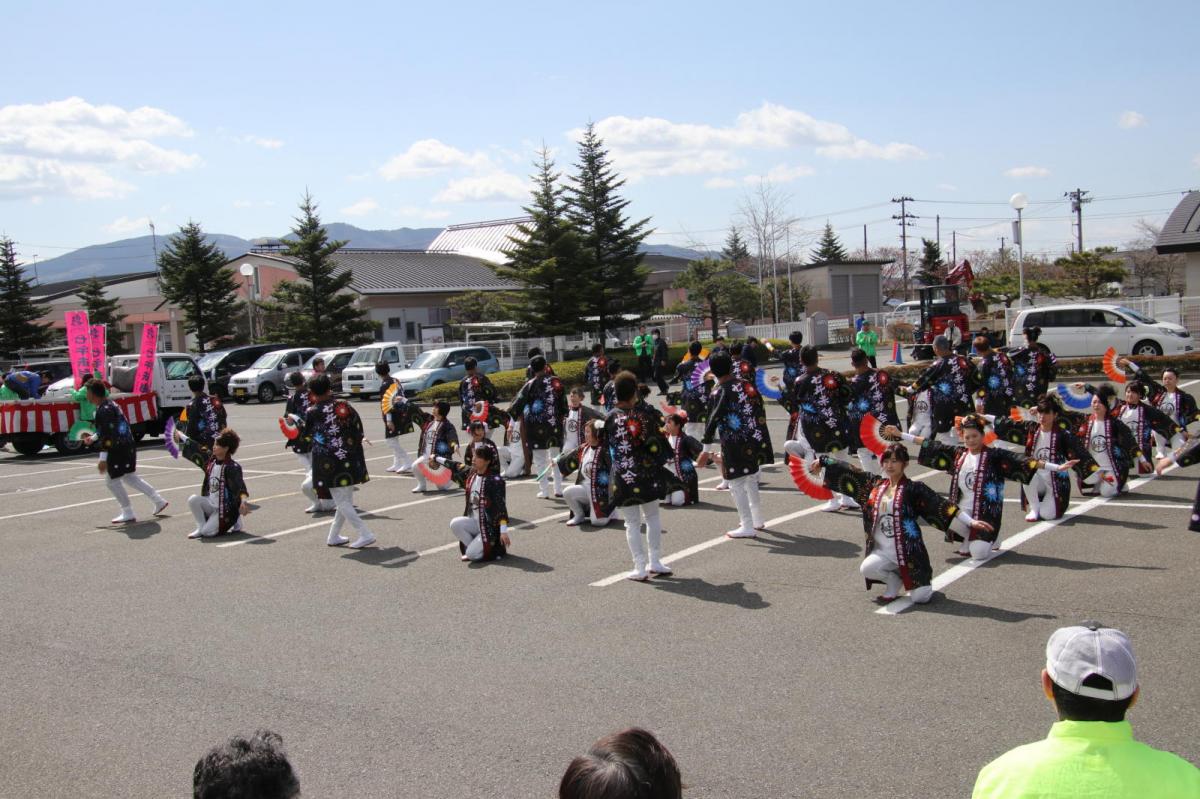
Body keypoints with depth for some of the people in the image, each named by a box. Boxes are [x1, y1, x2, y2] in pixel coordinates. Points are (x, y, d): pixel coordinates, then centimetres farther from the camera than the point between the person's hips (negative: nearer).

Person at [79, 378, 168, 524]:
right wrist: (93, 437, 36)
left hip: (118, 449, -10)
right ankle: (158, 500, 25)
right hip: (128, 445, 10)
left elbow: (107, 435, -23)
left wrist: (103, 458, -22)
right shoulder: (110, 404, 11)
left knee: (112, 480, 3)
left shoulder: (103, 411, -19)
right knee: (129, 477, 22)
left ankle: (128, 513, 9)